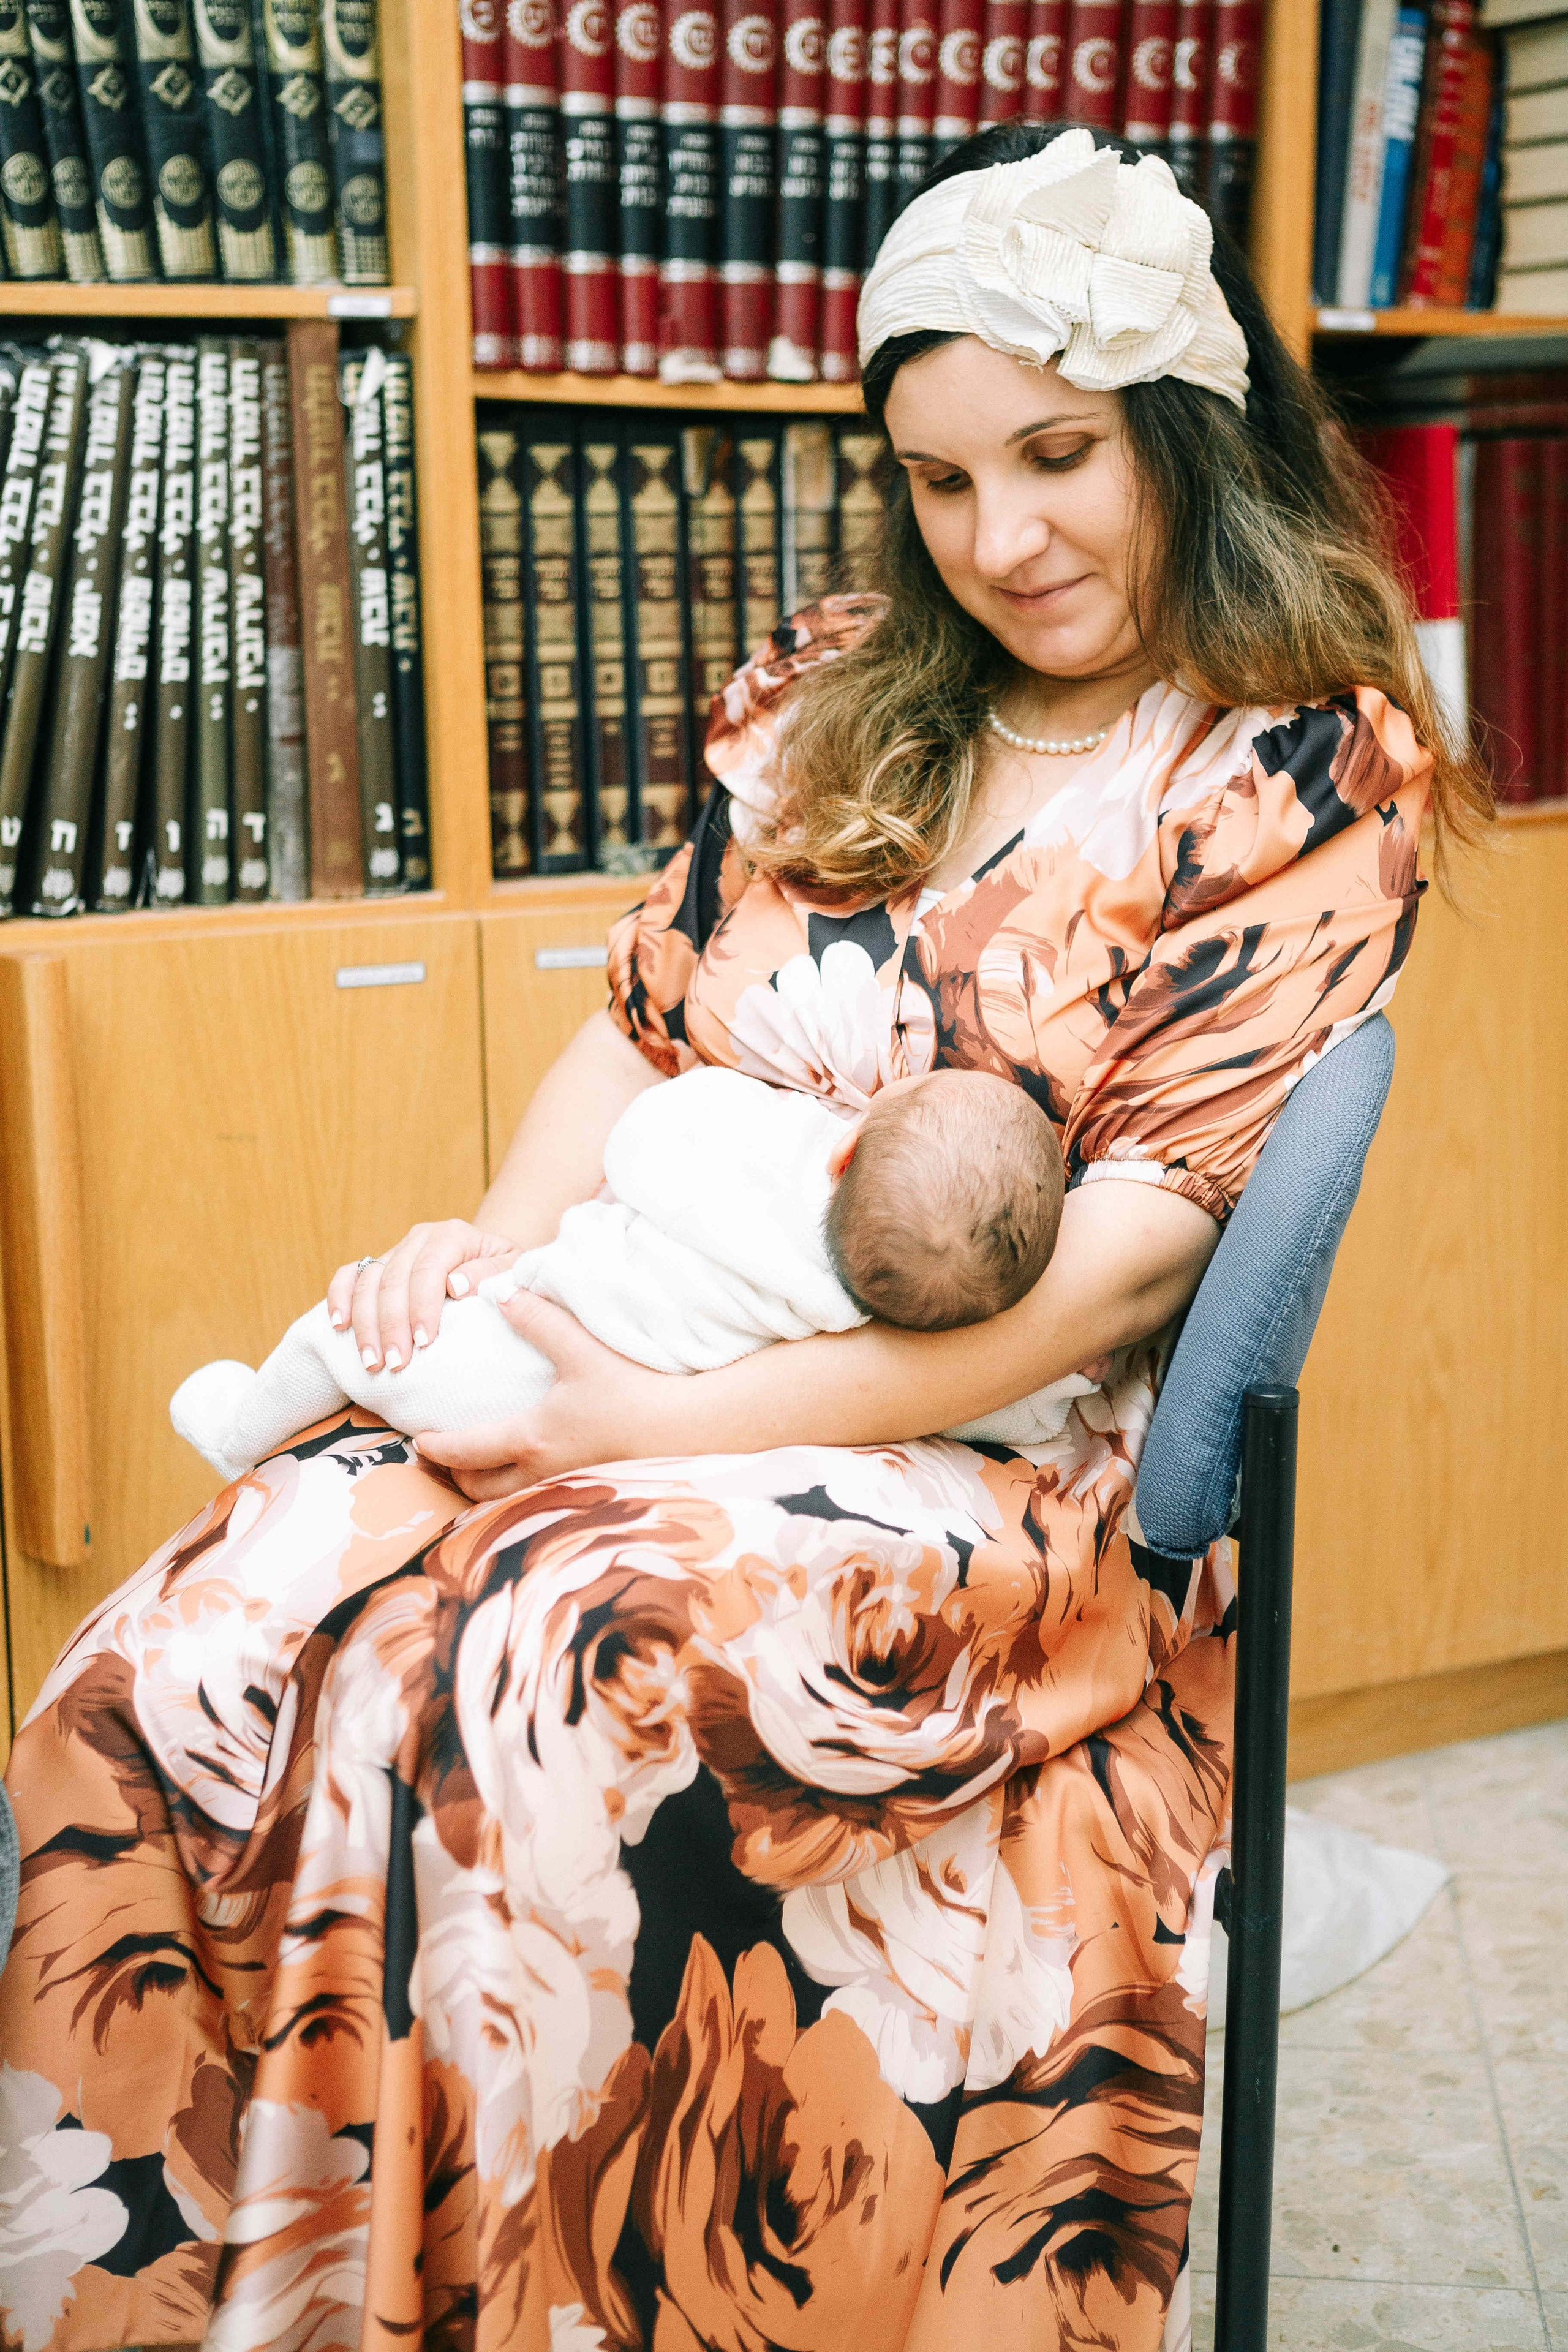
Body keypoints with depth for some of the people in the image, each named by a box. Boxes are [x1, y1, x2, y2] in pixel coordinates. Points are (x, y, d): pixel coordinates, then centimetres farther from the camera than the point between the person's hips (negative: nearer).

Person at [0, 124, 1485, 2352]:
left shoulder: (1302, 785, -3)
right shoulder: (835, 689, 15)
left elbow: (1125, 1260, -12)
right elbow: (647, 1021, 17)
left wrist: (661, 1416, -17)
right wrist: (502, 1243, -5)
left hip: (1006, 1459, -5)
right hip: (633, 1372, 5)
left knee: (543, 1690, -32)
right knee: (209, 1644, -20)